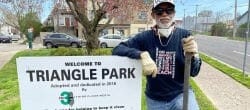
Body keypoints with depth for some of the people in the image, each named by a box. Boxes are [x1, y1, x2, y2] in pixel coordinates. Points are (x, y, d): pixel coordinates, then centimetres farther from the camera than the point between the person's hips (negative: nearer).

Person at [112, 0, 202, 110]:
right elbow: (117, 49, -16)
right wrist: (143, 54, -31)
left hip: (180, 94, 0)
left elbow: (193, 72, -9)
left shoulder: (184, 35, -9)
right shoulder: (145, 37, -10)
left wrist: (193, 55, -32)